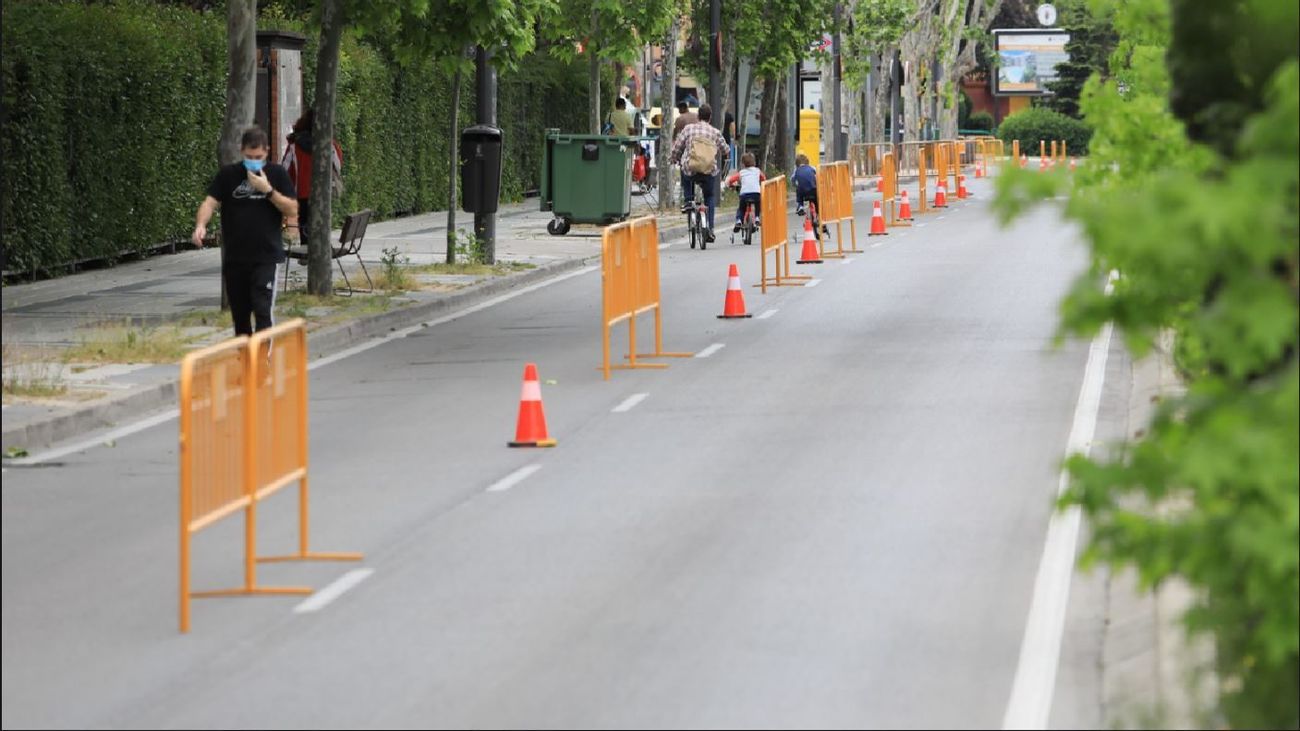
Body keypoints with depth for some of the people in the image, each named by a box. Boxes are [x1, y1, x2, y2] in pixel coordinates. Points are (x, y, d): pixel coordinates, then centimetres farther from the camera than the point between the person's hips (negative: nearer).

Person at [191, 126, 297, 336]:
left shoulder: (277, 174, 3)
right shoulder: (228, 175, 4)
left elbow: (292, 210, -1)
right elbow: (210, 202, -5)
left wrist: (268, 190, -14)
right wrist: (200, 225, -26)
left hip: (266, 257, -2)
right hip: (234, 259, 2)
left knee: (263, 311, -14)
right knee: (239, 315, 10)